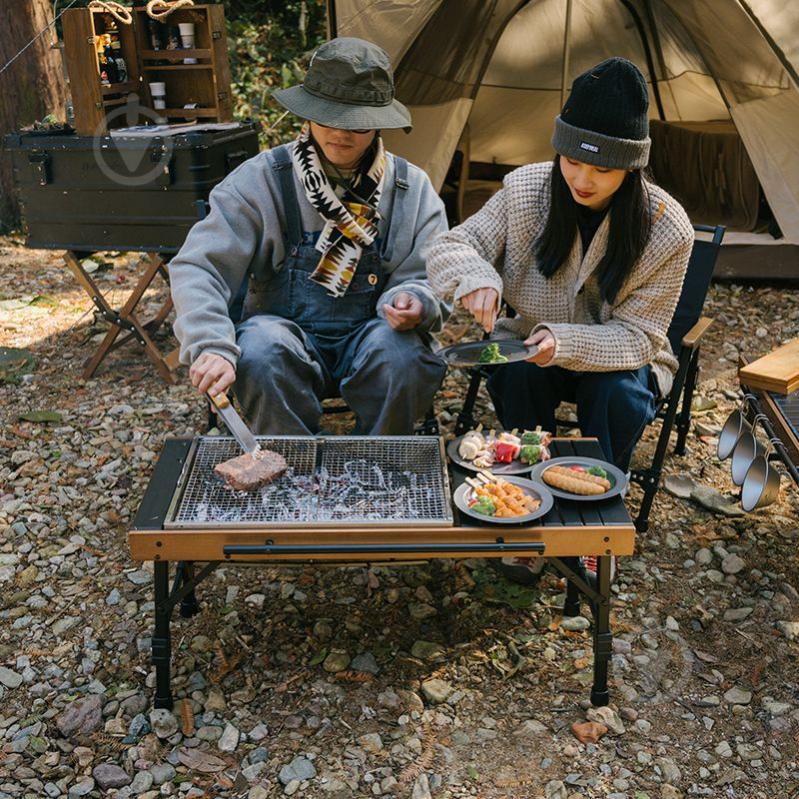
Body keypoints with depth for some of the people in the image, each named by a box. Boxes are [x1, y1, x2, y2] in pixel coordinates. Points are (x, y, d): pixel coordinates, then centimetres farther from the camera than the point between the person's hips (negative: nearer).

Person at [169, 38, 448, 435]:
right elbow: (197, 267, -12)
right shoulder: (262, 179, -5)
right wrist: (212, 345, -31)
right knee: (262, 349, -34)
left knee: (404, 354, -31)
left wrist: (415, 304, -23)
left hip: (371, 340, 1)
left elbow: (431, 279, 4)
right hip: (286, 337, -1)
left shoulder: (412, 187, 3)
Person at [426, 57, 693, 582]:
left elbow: (637, 335, -16)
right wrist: (475, 276, -34)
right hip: (531, 346, 1)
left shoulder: (666, 229, -19)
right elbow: (451, 246, -9)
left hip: (618, 360, -1)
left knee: (617, 397, -34)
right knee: (513, 376, -32)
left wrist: (567, 342, -36)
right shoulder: (526, 189, -15)